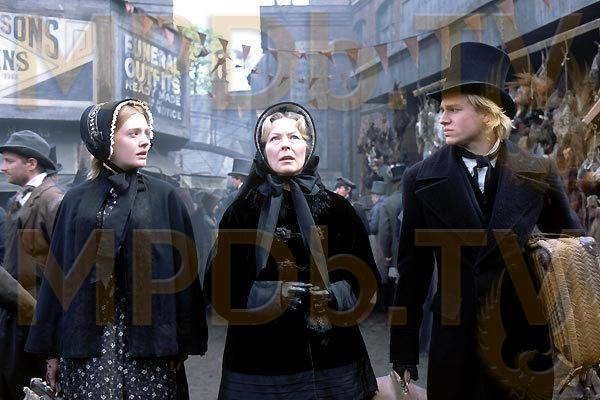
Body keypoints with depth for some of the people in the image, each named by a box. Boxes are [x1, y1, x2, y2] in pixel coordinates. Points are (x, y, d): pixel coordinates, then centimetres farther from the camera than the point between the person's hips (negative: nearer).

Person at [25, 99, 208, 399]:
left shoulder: (164, 197, 4)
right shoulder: (76, 200, 7)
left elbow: (183, 271, 1)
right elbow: (59, 272, 7)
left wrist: (182, 345, -4)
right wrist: (53, 350, 4)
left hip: (146, 334, 0)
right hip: (87, 337, 1)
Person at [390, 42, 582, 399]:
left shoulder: (538, 173, -3)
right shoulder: (422, 179, -3)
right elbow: (413, 267, -1)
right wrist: (404, 350, -2)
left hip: (525, 338, 0)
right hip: (455, 336, 0)